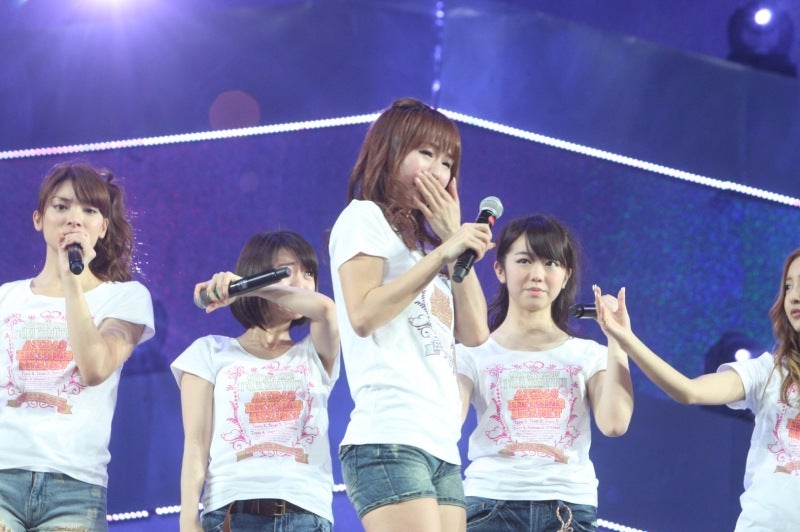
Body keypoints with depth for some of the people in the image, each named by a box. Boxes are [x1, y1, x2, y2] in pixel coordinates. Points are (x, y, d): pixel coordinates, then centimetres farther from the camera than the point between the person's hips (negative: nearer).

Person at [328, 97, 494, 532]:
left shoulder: (424, 238, 28)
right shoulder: (364, 217, 5)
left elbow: (474, 332, 17)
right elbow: (363, 315, -11)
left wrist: (456, 237, 15)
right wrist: (441, 255, -10)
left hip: (441, 447, 9)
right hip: (389, 438, -9)